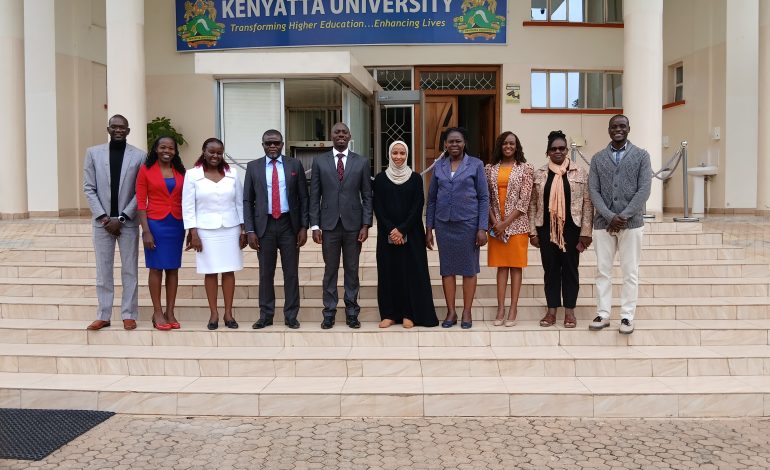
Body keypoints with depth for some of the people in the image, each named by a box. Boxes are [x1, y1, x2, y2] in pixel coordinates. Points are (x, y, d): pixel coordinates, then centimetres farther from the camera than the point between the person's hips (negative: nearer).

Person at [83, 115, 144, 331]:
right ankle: (103, 315, 13)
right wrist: (104, 217, -8)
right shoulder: (93, 153, 4)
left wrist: (122, 218, -9)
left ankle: (129, 315, 12)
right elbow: (89, 188, 2)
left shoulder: (139, 155, -1)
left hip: (128, 221, -1)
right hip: (102, 221, 1)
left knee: (130, 270, 5)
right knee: (103, 271, 6)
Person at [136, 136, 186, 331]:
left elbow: (184, 201, 11)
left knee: (173, 268, 7)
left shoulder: (180, 172, 7)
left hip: (177, 225, 4)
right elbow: (141, 202, -5)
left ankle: (170, 312, 14)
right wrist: (146, 231, -12)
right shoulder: (146, 170, -3)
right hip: (156, 224, -4)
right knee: (156, 268, 2)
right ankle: (157, 313, 9)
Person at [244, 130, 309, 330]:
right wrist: (250, 230, -3)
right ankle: (266, 315, 18)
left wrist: (303, 227, -3)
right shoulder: (253, 167, 4)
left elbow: (303, 197, 4)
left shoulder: (295, 165, 3)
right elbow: (247, 201, 4)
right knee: (266, 273, 7)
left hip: (289, 225, 0)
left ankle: (291, 316, 15)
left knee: (291, 273, 5)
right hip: (264, 225, 0)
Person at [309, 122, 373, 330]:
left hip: (353, 224, 0)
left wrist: (366, 225, -4)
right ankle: (329, 313, 13)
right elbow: (314, 196, 4)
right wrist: (315, 225, -3)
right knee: (330, 270, 5)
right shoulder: (319, 161, 5)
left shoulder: (361, 162, 5)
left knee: (352, 270, 7)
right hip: (329, 225, 0)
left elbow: (367, 196, 4)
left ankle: (351, 312, 16)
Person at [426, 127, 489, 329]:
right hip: (443, 223, 3)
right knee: (447, 268, 6)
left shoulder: (475, 165, 1)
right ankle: (451, 312, 15)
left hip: (468, 222, -2)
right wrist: (429, 228, 5)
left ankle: (467, 312, 14)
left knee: (469, 268, 4)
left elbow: (484, 197, -1)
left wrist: (482, 228, -8)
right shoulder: (438, 166, 8)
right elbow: (431, 198, 10)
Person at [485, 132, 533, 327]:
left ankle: (513, 310, 5)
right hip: (495, 224, 2)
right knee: (501, 265, 5)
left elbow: (524, 200, -6)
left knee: (515, 265, 1)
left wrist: (506, 223, -11)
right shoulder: (490, 168, 7)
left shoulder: (525, 168, 0)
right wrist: (494, 222, -7)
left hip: (516, 223, -2)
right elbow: (486, 198, 5)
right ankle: (501, 309, 7)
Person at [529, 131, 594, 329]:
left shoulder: (580, 173, 1)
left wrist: (586, 232, -6)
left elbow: (587, 203, -1)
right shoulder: (539, 174, 5)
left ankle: (569, 311, 14)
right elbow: (533, 204, 5)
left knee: (570, 268, 5)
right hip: (547, 229, 1)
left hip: (571, 229, -1)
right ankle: (551, 310, 15)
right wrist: (533, 231, 0)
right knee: (550, 268, 7)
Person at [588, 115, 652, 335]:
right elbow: (593, 191, 1)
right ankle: (603, 314, 11)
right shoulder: (598, 158, 9)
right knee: (603, 270, 4)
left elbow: (644, 189, -4)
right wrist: (610, 216, -12)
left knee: (630, 272, 2)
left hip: (631, 222, -2)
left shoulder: (641, 155, 4)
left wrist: (623, 216, -13)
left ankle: (627, 317, 8)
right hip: (603, 222, 2)